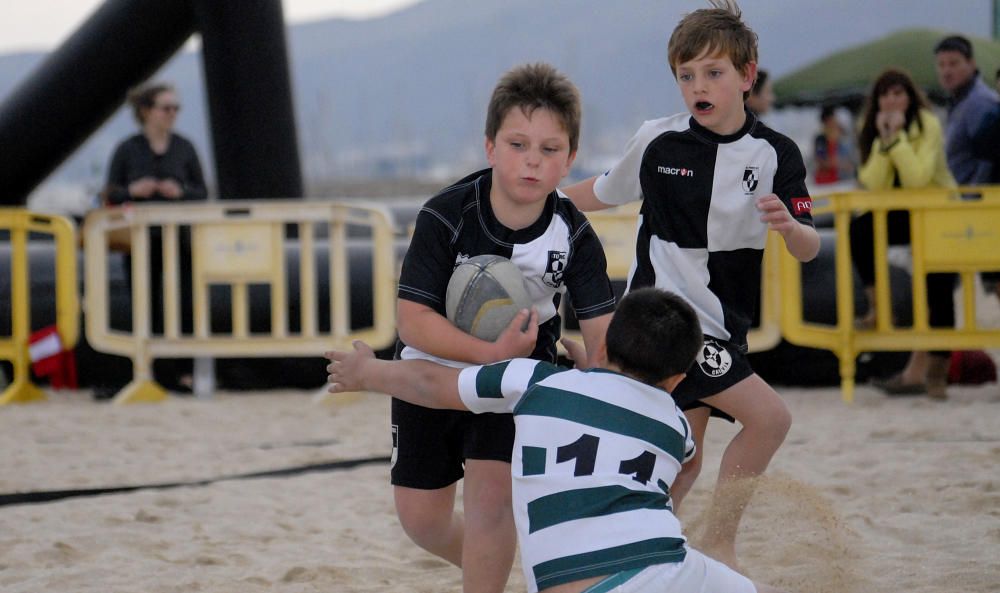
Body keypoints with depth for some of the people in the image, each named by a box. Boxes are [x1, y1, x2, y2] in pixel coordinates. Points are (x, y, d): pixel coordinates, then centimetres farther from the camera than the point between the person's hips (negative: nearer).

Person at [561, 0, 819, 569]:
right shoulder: (658, 141, -7)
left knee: (685, 460, 10)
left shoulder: (775, 154, -3)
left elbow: (810, 249, -6)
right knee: (770, 416, -18)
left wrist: (790, 227, -28)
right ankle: (719, 545, -7)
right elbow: (605, 192, 11)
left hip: (722, 325, 4)